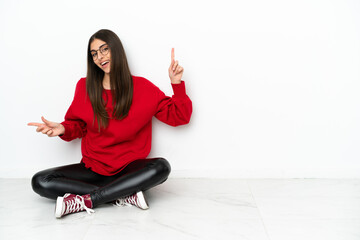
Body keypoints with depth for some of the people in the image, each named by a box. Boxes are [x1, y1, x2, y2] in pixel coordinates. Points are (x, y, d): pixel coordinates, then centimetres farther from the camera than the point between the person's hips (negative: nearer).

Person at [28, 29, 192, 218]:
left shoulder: (142, 88, -2)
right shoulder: (85, 86, 3)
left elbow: (178, 116, -1)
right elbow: (78, 125, 13)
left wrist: (177, 84, -12)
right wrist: (63, 129, -8)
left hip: (128, 169, -2)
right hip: (93, 167, 2)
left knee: (162, 167, -33)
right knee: (40, 182, -19)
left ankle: (85, 201, -29)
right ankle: (126, 196, -25)